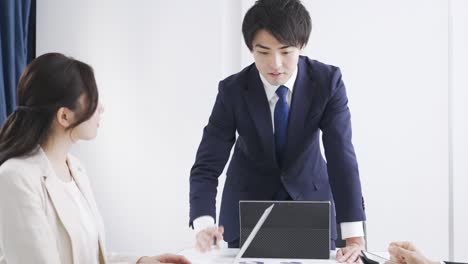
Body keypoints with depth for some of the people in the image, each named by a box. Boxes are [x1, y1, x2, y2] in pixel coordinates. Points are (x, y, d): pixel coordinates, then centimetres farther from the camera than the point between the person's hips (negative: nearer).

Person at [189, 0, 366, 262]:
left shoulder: (328, 81, -21)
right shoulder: (232, 91, -21)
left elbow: (342, 155, -27)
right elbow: (207, 166, -22)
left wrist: (354, 236, -37)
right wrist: (204, 225, -42)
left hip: (310, 197, 1)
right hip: (249, 201, 0)